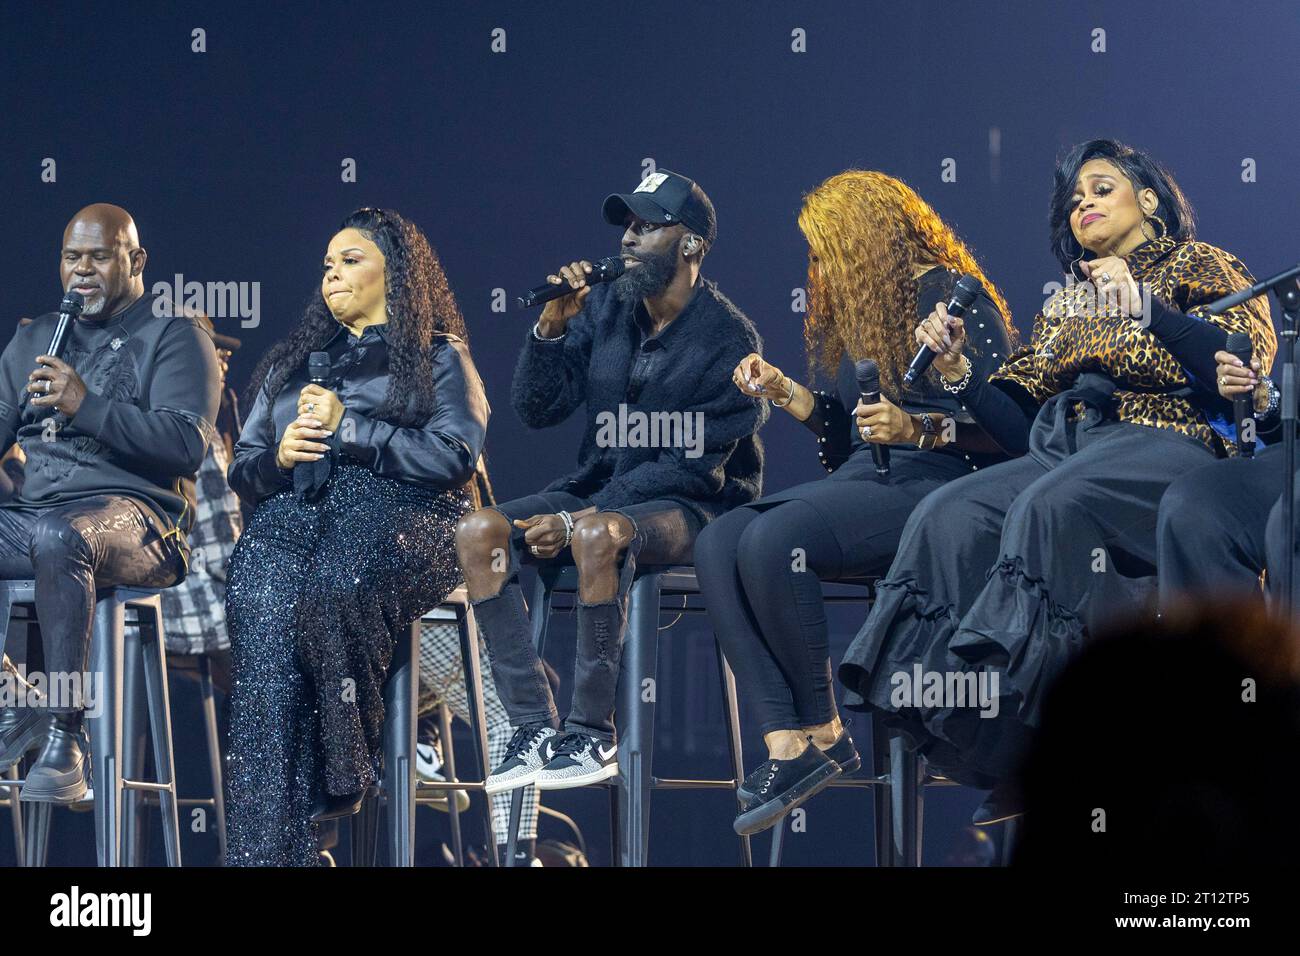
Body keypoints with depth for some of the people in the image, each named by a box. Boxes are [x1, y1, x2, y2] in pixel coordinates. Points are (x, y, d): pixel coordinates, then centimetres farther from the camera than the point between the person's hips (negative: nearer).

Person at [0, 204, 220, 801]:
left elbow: (188, 445, -11)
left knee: (61, 537, -41)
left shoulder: (174, 336, 4)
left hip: (132, 512, -7)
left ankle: (64, 736, -37)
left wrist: (88, 406, -20)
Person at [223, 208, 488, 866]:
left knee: (329, 591, -40)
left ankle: (341, 773, -29)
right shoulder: (293, 361, 33)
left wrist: (347, 427, -2)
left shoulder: (437, 356, 18)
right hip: (294, 512, 3)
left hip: (398, 514, -3)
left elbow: (455, 459, 0)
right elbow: (242, 468, 28)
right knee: (259, 599, -33)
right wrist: (279, 456, 4)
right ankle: (265, 850, -42)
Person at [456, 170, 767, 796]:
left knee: (598, 536, -38)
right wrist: (551, 327, -13)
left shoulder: (727, 340, -12)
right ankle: (532, 729, -21)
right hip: (600, 488, 7)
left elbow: (693, 464, -16)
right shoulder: (604, 309, 4)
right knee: (479, 532, -17)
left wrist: (579, 518, -22)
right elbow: (536, 408, 5)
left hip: (693, 506, -6)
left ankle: (592, 736, -26)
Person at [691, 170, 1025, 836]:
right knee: (719, 542, -18)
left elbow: (1008, 426, -11)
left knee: (772, 540, -32)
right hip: (863, 483, 9)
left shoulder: (951, 296, -2)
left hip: (932, 484, -9)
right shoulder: (862, 315, 24)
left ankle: (824, 732, -19)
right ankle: (786, 741, -30)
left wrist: (918, 428, -23)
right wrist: (784, 392, 22)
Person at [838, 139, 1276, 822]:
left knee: (1050, 507, -38)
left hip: (1166, 445, -6)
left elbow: (1251, 354, -6)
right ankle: (1002, 761, -34)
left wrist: (1143, 306, -15)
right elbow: (1011, 405, 23)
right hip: (1061, 451, 6)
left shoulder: (1197, 267, 13)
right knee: (951, 518, -26)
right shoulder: (1066, 306, 31)